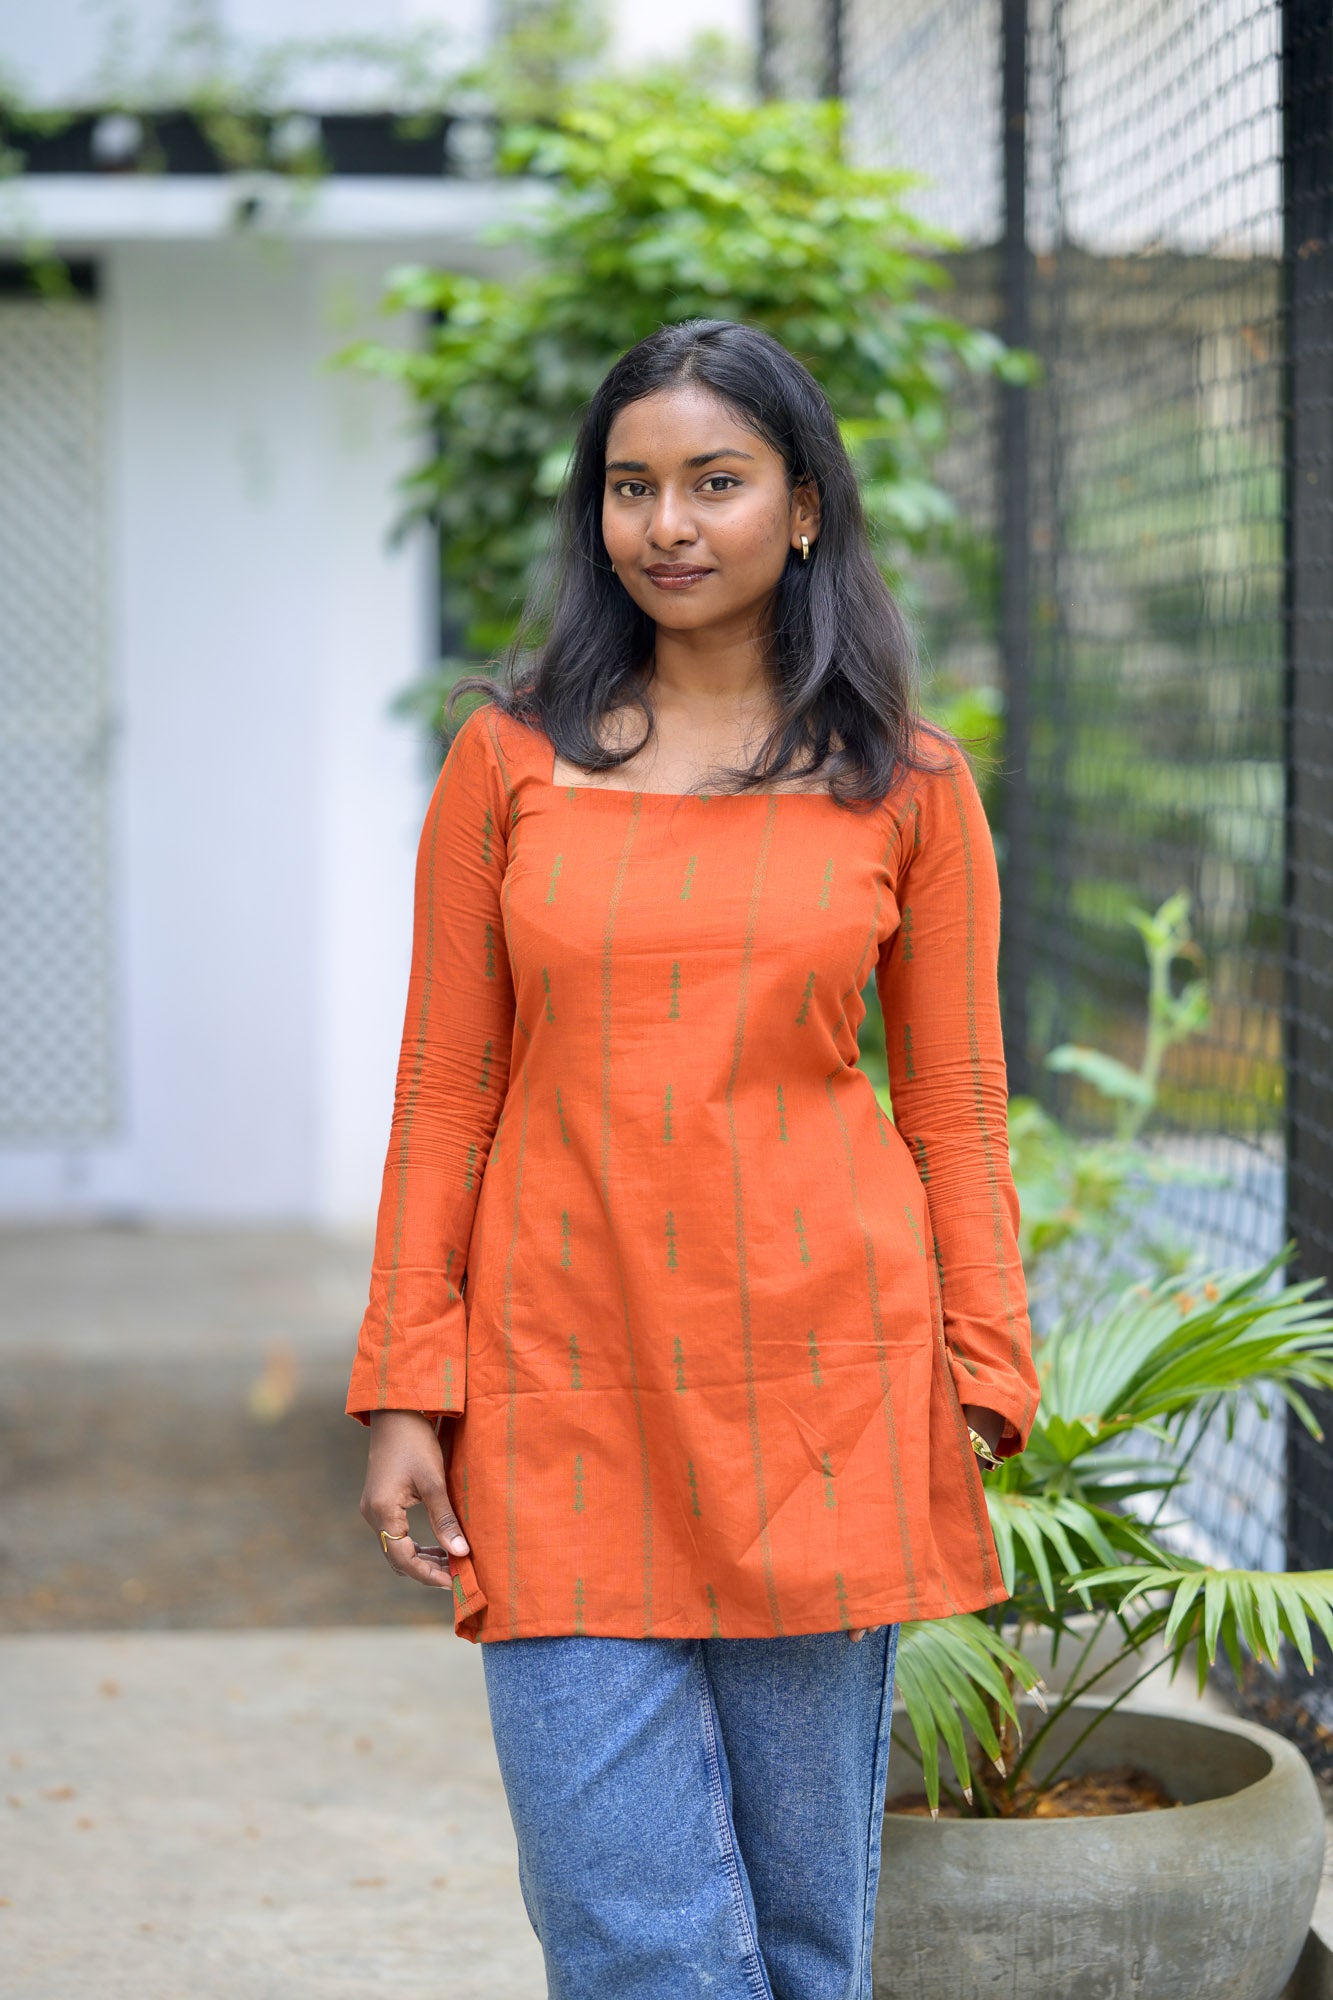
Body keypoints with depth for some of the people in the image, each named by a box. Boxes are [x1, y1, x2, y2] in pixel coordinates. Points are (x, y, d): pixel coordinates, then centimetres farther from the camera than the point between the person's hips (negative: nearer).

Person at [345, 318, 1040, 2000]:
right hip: (568, 1394, 0)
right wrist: (404, 1391, 0)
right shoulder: (511, 758, 5)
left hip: (822, 1386, 0)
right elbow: (445, 1099, 5)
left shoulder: (907, 785, 4)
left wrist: (982, 1389, 0)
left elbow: (955, 1114, 7)